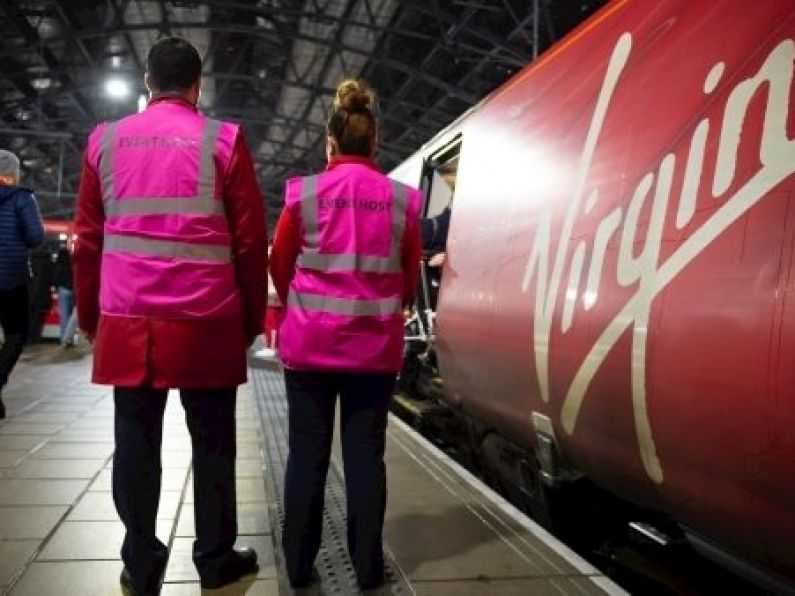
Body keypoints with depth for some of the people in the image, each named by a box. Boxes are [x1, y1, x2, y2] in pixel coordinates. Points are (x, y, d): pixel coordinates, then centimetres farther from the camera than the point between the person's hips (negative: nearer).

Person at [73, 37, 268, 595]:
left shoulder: (106, 140, 8)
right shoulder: (223, 140, 0)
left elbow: (88, 241, 9)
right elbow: (251, 241, -2)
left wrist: (91, 318, 17)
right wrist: (252, 319, 7)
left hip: (127, 323, 3)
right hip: (206, 324, -2)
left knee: (136, 442, 10)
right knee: (212, 443, 8)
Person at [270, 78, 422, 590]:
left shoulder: (304, 194, -4)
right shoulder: (402, 200, 0)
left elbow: (280, 267, 6)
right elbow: (410, 278, 8)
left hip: (309, 341, 0)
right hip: (377, 345, 1)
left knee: (307, 453, 8)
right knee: (366, 454, 8)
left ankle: (299, 564, 17)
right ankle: (368, 566, 16)